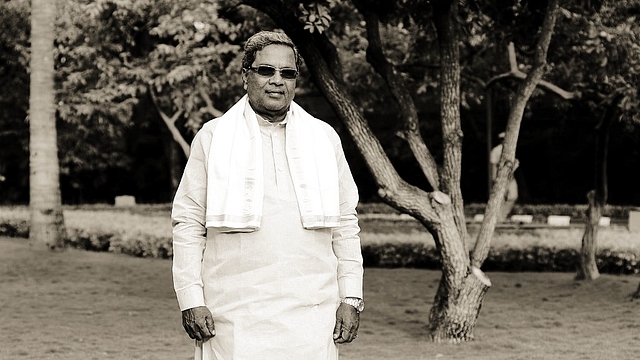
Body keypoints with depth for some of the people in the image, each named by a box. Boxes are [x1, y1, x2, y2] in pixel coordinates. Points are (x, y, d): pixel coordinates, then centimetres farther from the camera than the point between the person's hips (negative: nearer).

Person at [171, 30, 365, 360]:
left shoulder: (325, 139, 12)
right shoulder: (212, 138, 6)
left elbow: (345, 225, 13)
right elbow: (188, 223, 4)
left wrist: (351, 298, 6)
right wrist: (191, 300, -4)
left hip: (311, 313, 2)